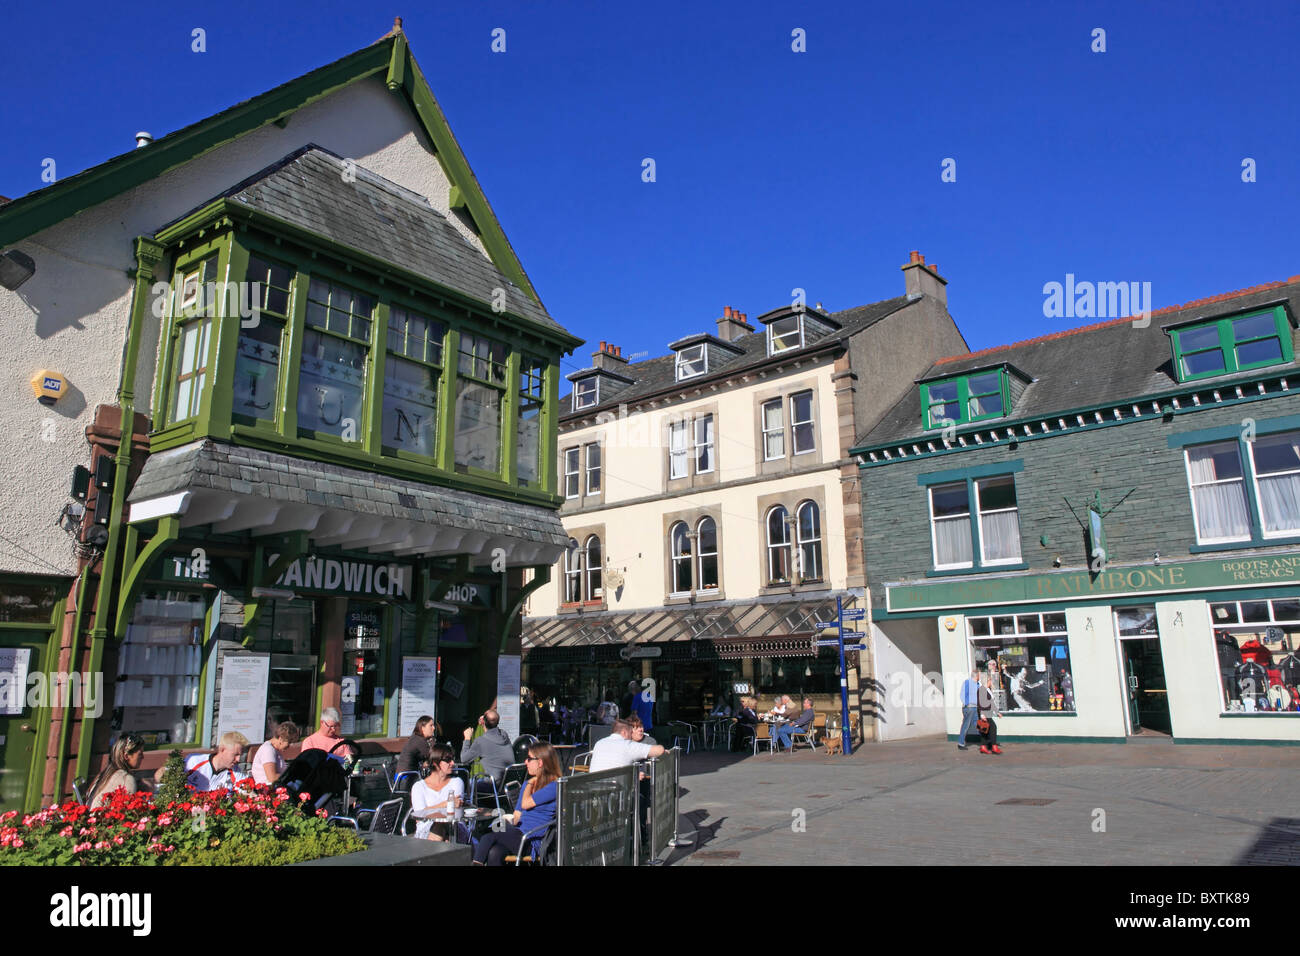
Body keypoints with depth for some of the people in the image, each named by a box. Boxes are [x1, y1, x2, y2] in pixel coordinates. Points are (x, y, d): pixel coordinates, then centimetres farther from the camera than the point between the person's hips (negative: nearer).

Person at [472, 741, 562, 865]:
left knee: (489, 835, -23)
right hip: (519, 834, 7)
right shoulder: (528, 784, 22)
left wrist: (531, 782, 5)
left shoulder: (554, 786, -6)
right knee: (494, 853, -26)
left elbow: (526, 803, -13)